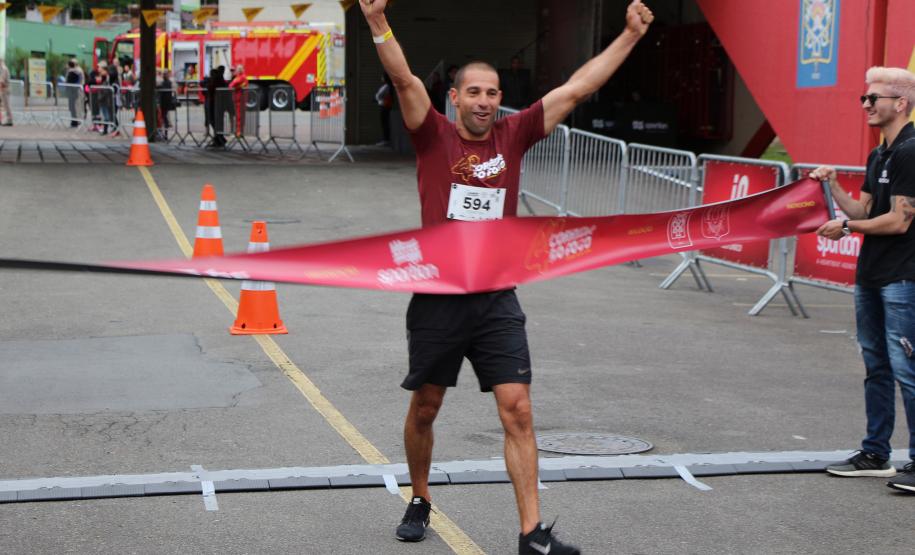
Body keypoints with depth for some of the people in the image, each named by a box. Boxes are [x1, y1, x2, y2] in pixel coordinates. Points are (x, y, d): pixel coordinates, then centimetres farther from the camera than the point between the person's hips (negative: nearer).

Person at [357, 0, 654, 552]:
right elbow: (405, 79, -16)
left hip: (497, 300, 1)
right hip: (437, 299, -1)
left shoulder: (513, 136, 6)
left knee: (518, 410, -6)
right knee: (425, 408, 12)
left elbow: (575, 90, 5)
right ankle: (420, 501, 35)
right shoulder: (434, 136, -1)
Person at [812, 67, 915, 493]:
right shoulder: (878, 156, 16)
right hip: (871, 276, 10)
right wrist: (833, 185, 3)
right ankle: (875, 455, 21)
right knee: (877, 367, 14)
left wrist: (847, 227, -7)